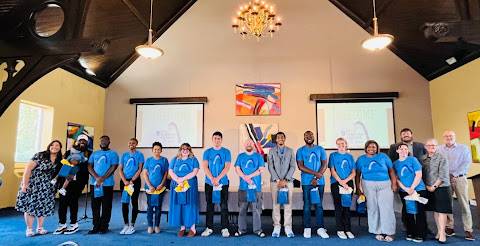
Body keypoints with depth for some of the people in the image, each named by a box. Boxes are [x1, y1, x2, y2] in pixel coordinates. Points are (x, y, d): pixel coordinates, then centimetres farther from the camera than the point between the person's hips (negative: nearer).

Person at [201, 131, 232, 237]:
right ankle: (209, 228, 18)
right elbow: (205, 166, -2)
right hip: (209, 183, 2)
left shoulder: (226, 152, 2)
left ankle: (225, 228, 10)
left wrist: (217, 179, -14)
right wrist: (212, 179, -14)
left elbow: (227, 167, -6)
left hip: (223, 183, -1)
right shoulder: (207, 152, 6)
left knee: (224, 206, 1)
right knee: (209, 206, 8)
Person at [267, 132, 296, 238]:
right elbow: (270, 167, 0)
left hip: (288, 181, 1)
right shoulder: (271, 151, 7)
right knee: (276, 204, 0)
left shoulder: (290, 151, 9)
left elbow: (293, 166, 2)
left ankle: (288, 228, 7)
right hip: (275, 181, 0)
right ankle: (276, 227, 8)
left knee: (288, 204, 0)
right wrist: (278, 180, -9)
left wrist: (285, 180, -8)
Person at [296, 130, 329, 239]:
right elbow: (300, 166, -6)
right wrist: (315, 173, -13)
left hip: (319, 181, 1)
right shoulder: (300, 151, 4)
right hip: (306, 182, -1)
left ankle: (320, 228, 10)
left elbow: (324, 165, 2)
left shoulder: (320, 149, 9)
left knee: (319, 205, 5)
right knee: (307, 205, 2)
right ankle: (307, 228, 10)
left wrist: (316, 178, -8)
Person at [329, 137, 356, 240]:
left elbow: (353, 173, 7)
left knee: (347, 207, 5)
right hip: (336, 183, -2)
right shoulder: (333, 155, 5)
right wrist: (341, 182, -11)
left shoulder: (350, 156, 12)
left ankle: (348, 229, 11)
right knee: (339, 207, -1)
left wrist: (345, 181, -9)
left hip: (348, 184, 2)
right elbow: (332, 171, -2)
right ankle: (340, 230, 6)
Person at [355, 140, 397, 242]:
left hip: (385, 185, 0)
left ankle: (389, 232, 4)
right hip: (369, 185, 0)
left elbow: (391, 170, 8)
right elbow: (358, 174, 9)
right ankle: (378, 232, 10)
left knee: (386, 208, -5)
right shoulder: (361, 159, 10)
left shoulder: (383, 156, 10)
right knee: (373, 208, 1)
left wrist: (394, 183, -1)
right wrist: (358, 188, 3)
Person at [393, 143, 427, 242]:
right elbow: (396, 179, 2)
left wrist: (412, 188, -12)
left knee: (419, 213, 0)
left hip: (418, 190, -3)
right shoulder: (395, 163, 5)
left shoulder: (413, 159, -4)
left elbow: (419, 175, -9)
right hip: (404, 192, 3)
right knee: (408, 213, 8)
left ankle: (420, 235, 10)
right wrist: (406, 189, -11)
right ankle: (410, 233, 20)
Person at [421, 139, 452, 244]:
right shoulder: (423, 159, 6)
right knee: (435, 210, 10)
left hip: (441, 188, -4)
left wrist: (434, 186, -13)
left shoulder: (442, 158, -6)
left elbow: (443, 175, -11)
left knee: (441, 210, -3)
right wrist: (426, 186, -3)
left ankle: (442, 233, 3)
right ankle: (439, 231, 20)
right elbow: (421, 174, 7)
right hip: (429, 188, 4)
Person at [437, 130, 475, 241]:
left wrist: (455, 174, -11)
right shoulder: (439, 149, 7)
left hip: (460, 178, -1)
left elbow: (467, 162, -4)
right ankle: (449, 227, 12)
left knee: (464, 204, -2)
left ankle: (468, 230, 4)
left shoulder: (463, 148, 5)